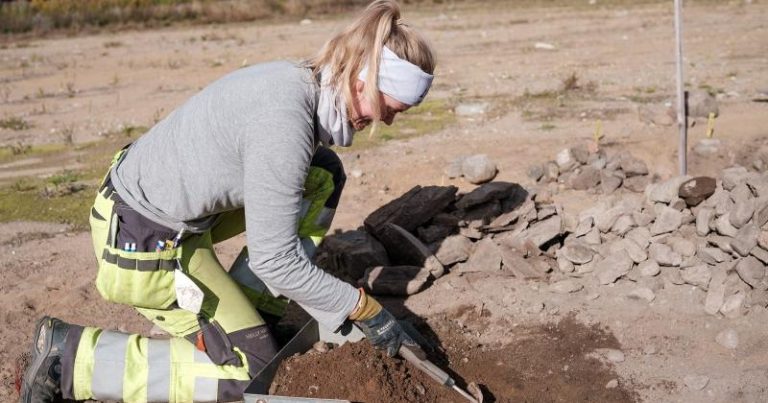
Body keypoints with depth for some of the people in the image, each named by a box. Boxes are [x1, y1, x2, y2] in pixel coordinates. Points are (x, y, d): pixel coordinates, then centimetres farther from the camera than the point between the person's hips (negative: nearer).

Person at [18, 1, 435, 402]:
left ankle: (249, 298, 14)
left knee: (324, 174, 7)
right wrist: (365, 310, -14)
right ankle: (70, 353, 1)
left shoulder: (300, 79, -3)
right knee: (248, 369, -1)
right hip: (142, 240, -9)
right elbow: (276, 262, -25)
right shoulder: (283, 124, -30)